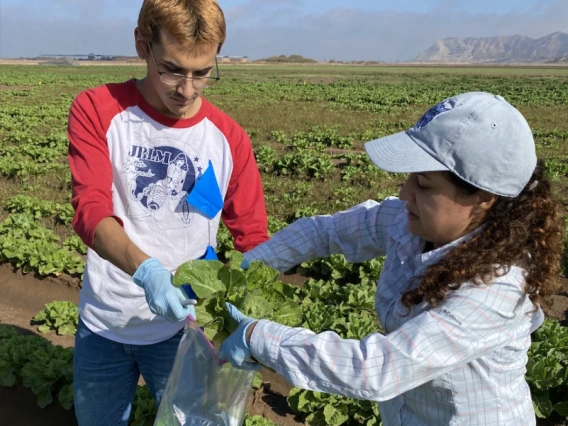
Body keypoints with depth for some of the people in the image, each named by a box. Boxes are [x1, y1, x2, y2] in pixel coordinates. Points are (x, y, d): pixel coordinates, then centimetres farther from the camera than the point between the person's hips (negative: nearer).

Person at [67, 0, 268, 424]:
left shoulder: (229, 138, -8)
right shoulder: (96, 111, -10)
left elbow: (254, 235, -5)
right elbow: (91, 209, -21)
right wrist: (145, 270, -40)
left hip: (183, 324, 0)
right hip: (103, 323, 1)